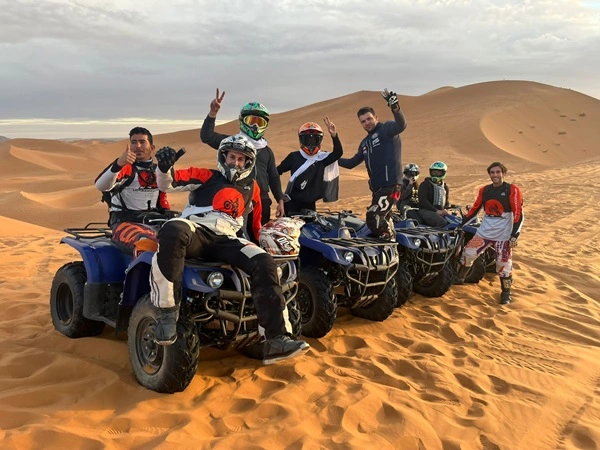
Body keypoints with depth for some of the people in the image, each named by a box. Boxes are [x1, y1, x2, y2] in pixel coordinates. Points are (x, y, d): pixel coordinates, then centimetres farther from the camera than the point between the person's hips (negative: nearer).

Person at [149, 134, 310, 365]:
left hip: (227, 240, 3)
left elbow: (255, 221, 38)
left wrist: (261, 242, 34)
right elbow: (168, 183, 4)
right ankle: (167, 313, -34)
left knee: (265, 264, -22)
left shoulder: (251, 187, 27)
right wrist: (164, 167, -16)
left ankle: (276, 340, -24)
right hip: (195, 232, -3)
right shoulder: (206, 176, 16)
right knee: (172, 232, -41)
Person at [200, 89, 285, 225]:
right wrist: (213, 113, -22)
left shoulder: (267, 150, 17)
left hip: (262, 202, 4)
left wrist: (280, 201, 9)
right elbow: (206, 136, -9)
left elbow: (274, 178, 18)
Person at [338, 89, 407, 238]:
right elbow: (352, 163, 30)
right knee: (381, 221, 12)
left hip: (390, 185, -9)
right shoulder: (365, 143, 23)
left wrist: (395, 108, -44)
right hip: (377, 187, 9)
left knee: (374, 218, -20)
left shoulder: (386, 129, -2)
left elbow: (401, 125, -26)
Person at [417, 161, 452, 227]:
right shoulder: (425, 185, 1)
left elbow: (447, 202, 28)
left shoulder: (445, 187, 21)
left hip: (440, 212, 6)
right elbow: (422, 200, -13)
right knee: (443, 222, -34)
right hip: (426, 210, -6)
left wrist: (445, 210, 2)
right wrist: (436, 210, -20)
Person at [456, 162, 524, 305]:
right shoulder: (484, 190, 8)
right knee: (468, 253, 1)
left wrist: (514, 235, -18)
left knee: (503, 264, -2)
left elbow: (518, 214, -10)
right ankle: (459, 279, 21)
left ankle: (506, 293, 15)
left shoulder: (512, 190, -6)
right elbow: (474, 209, 15)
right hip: (484, 232, 4)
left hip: (503, 235, -4)